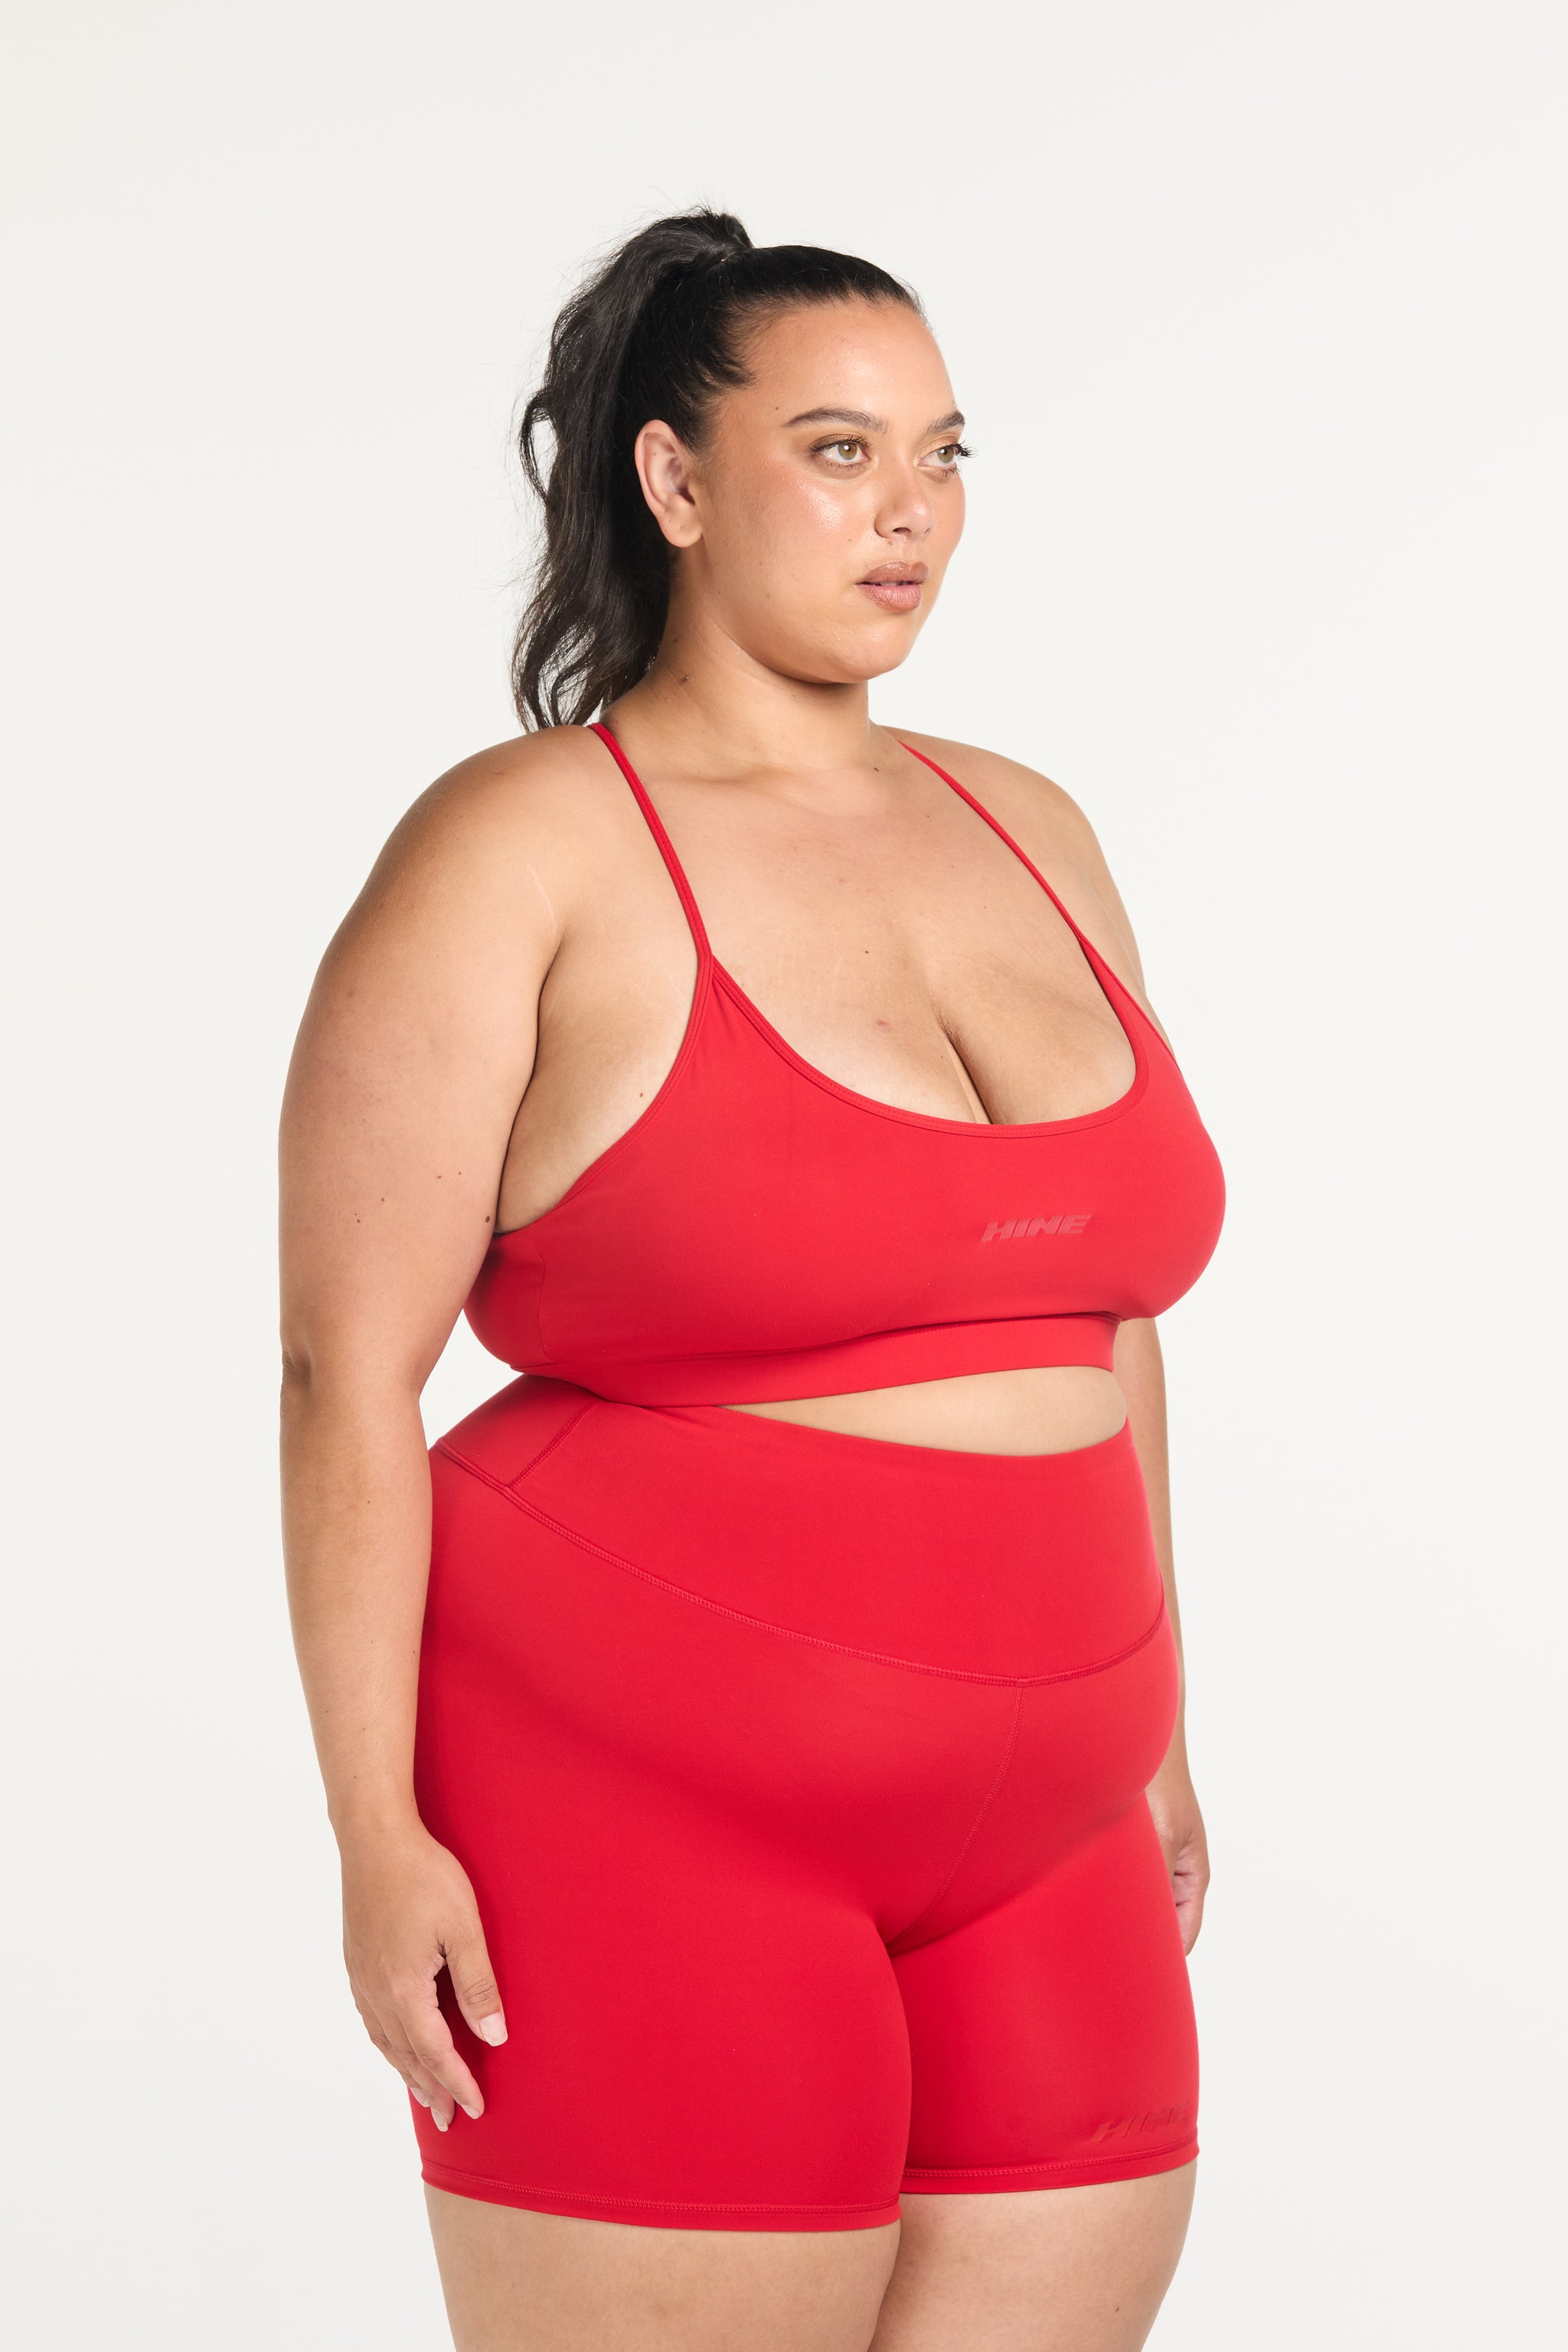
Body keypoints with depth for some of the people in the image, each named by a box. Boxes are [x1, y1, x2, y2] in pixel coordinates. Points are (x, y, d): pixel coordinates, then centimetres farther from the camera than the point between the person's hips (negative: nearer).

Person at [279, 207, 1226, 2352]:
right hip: (643, 1812, -6)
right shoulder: (522, 852, -7)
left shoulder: (1029, 835, 11)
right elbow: (348, 1372, -10)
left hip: (1035, 1847, 6)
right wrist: (378, 1837, -14)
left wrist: (1150, 1717, 18)